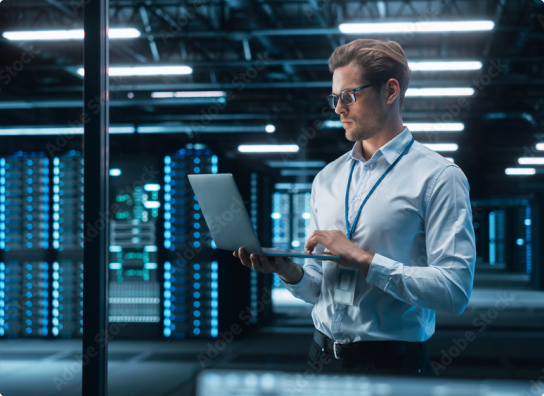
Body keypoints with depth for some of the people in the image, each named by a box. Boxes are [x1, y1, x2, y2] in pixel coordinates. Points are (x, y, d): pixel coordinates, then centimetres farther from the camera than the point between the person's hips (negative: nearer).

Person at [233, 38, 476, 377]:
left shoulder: (438, 177, -7)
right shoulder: (327, 178, 12)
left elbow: (455, 291, -17)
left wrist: (363, 260, -19)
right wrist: (290, 272, -7)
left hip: (393, 363, -5)